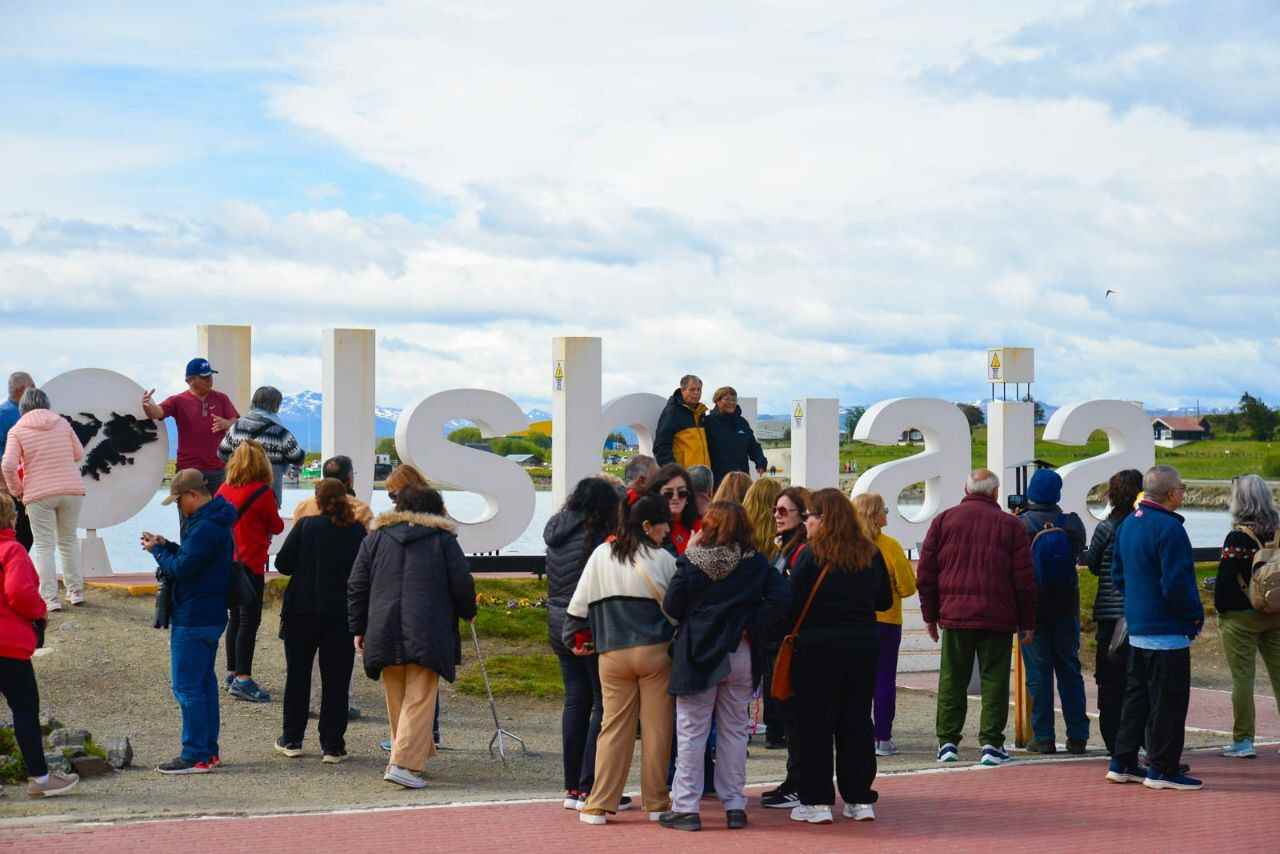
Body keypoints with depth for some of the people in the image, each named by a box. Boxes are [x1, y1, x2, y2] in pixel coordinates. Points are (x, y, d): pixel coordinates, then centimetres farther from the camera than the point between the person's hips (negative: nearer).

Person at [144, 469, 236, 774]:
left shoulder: (205, 529, -21)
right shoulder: (216, 523, 13)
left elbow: (181, 569, -22)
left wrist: (158, 551, -6)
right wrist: (167, 546, 7)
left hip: (193, 620, -11)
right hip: (210, 616, 11)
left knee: (187, 686, -6)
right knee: (205, 681, 15)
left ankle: (195, 755, -3)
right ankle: (208, 751, 21)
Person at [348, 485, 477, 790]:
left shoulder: (375, 538, 12)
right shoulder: (443, 539, 4)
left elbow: (357, 587, 10)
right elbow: (462, 583, 3)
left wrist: (358, 628, 15)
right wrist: (467, 612, 22)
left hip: (384, 634, 3)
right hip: (427, 635, -3)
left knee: (397, 700, 16)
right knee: (420, 699, -4)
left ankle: (417, 754, 23)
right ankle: (404, 763, -15)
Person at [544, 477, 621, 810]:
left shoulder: (556, 532, 9)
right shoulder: (597, 537, -15)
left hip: (559, 625, 8)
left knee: (575, 701, 13)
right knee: (603, 703, -1)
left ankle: (572, 787, 14)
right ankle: (590, 788, -4)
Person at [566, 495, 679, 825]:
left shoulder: (601, 554, 5)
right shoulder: (663, 559, -4)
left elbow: (579, 603, 8)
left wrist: (577, 638, 19)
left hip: (612, 653, 3)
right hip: (655, 651, -3)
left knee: (614, 727, 7)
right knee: (656, 727, 6)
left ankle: (599, 804, 5)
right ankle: (656, 802, 11)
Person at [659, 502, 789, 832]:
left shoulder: (693, 562, -9)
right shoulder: (755, 563, -1)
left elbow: (671, 607, -6)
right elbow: (781, 597, -11)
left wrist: (687, 555, 3)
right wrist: (754, 628, -5)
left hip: (698, 655, -3)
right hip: (741, 656, 3)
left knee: (691, 731, 4)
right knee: (734, 730, 12)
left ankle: (686, 808, 4)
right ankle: (735, 806, 15)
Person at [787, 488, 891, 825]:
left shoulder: (810, 555, -11)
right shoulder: (871, 554, 4)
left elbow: (793, 604, -13)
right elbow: (885, 600, 12)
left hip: (818, 646, -5)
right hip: (863, 645, 5)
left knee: (814, 724, 3)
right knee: (857, 721, 12)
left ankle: (816, 801, 3)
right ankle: (860, 799, 15)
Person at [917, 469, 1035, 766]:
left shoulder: (944, 520, 6)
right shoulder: (1010, 525, 2)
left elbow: (926, 572, 6)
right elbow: (1025, 579, 1)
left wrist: (930, 615, 13)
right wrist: (1027, 623, 7)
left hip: (954, 615, 2)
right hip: (997, 618, -1)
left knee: (952, 680, 8)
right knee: (994, 679, 3)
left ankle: (947, 742, 8)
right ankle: (991, 743, -1)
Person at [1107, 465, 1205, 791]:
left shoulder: (1127, 525, 11)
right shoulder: (1168, 528, -18)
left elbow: (1117, 576, 17)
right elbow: (1176, 584, -22)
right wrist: (1195, 614, -8)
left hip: (1136, 626, 9)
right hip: (1167, 630, -9)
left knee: (1137, 696, 16)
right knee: (1168, 701, -3)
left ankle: (1122, 763, 19)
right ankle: (1162, 769, 0)